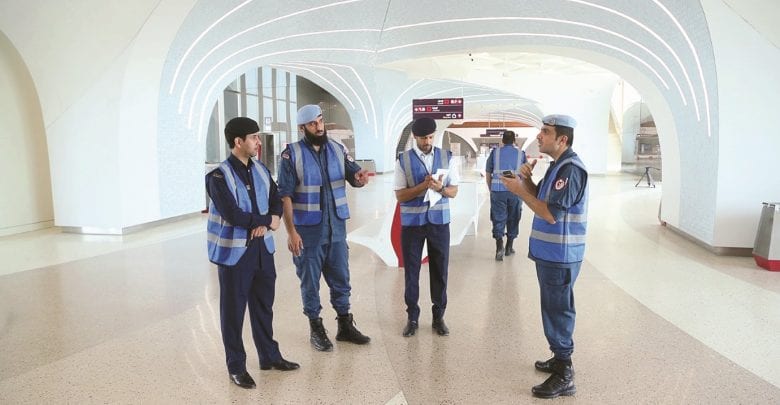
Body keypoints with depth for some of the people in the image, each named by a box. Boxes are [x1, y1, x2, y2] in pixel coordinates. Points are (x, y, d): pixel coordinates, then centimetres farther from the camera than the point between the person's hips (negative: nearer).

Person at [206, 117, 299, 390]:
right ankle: (236, 366, 22)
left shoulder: (261, 170, 6)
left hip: (262, 247, 6)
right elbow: (234, 215, -22)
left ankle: (269, 356, 33)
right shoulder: (219, 176, -15)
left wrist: (268, 223, -12)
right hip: (234, 251, -6)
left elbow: (276, 201, 9)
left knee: (264, 306, 17)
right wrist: (268, 220, -11)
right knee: (233, 310, 7)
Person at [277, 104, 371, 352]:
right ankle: (316, 329, 25)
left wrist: (360, 178, -23)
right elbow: (285, 195, -10)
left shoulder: (337, 149, 4)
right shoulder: (292, 154, -9)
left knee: (341, 278, 14)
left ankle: (345, 326, 30)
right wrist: (291, 231, -14)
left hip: (336, 227, 4)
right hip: (307, 230, -4)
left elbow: (353, 175, 3)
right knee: (310, 281, 9)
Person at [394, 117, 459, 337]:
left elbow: (454, 191, 2)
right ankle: (412, 317, 23)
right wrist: (423, 186, -21)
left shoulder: (447, 158, 1)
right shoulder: (403, 160, -4)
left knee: (440, 270, 9)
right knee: (411, 270, 7)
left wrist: (440, 188, -20)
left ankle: (438, 317, 25)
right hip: (412, 222, -1)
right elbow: (400, 195, -7)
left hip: (439, 221, 1)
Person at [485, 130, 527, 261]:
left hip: (498, 190, -1)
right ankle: (509, 247, 21)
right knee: (513, 219, 13)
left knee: (498, 218, 2)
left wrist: (491, 189, 16)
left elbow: (488, 173, 6)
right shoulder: (521, 153, 5)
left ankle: (499, 246, -15)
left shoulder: (495, 152, 4)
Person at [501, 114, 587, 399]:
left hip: (559, 256, -10)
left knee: (557, 312, -2)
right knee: (556, 310, 20)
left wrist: (519, 191, -18)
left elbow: (551, 214, -24)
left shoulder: (570, 169, -20)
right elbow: (540, 198, 16)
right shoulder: (558, 165, 12)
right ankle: (561, 359, 35)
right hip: (551, 253, 10)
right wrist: (526, 179, 0)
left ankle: (564, 377, 9)